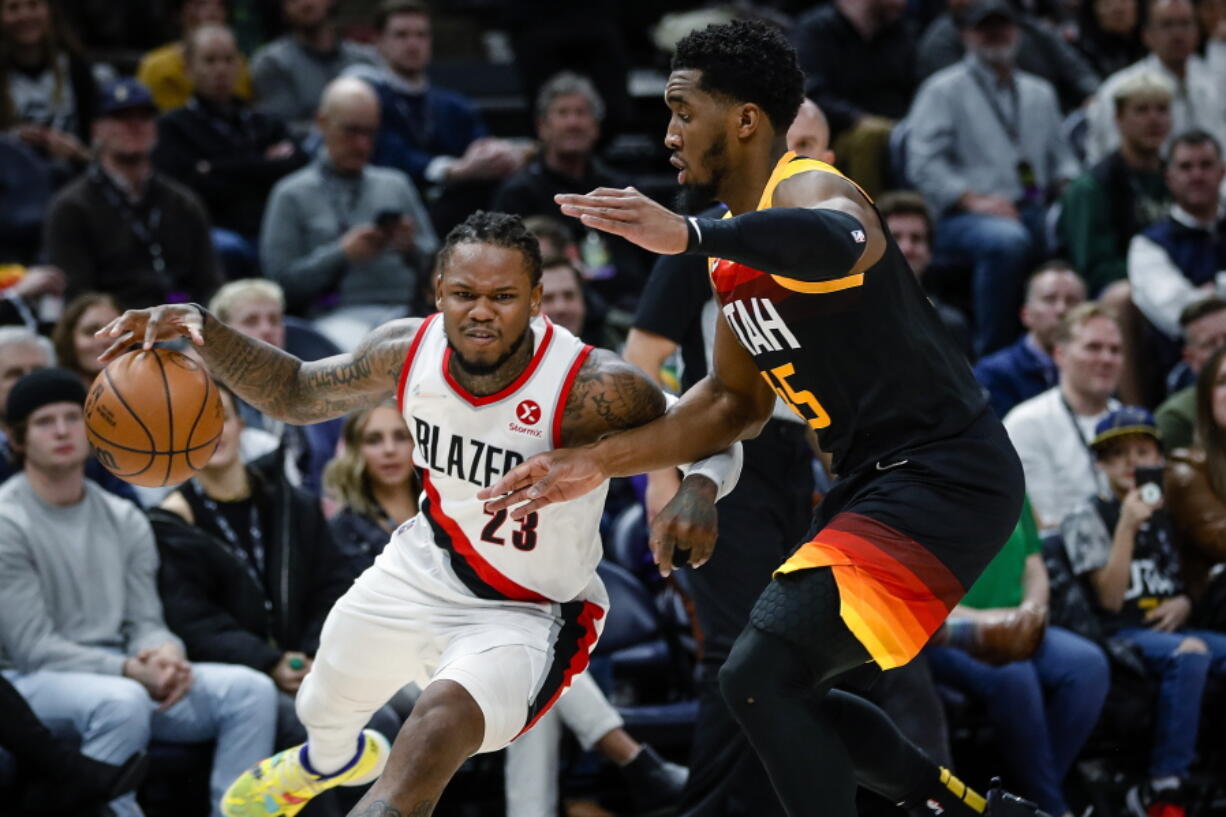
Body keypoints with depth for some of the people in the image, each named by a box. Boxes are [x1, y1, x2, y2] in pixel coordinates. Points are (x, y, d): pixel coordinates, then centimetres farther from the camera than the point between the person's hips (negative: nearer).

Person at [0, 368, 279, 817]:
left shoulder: (124, 521, 12)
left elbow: (145, 623, 9)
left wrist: (165, 655, -17)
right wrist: (129, 670, -24)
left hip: (119, 673, 6)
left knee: (251, 689, -13)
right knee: (122, 700, -39)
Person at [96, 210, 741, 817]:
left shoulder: (591, 389, -33)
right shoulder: (409, 351, -17)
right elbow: (296, 394, 1)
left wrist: (697, 488, -44)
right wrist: (200, 331, -15)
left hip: (528, 613, -6)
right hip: (425, 567, 6)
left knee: (439, 725, -35)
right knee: (322, 709, 29)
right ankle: (333, 760, 66)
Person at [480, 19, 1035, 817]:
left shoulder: (808, 193, -18)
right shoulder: (740, 252, 13)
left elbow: (844, 243, -44)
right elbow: (736, 401, 23)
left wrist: (691, 235, -58)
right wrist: (601, 461, 15)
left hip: (945, 477, -10)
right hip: (877, 480, 10)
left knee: (760, 676, -20)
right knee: (784, 693, 18)